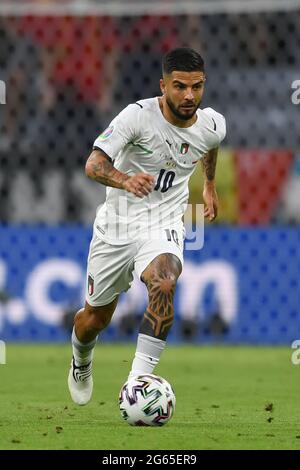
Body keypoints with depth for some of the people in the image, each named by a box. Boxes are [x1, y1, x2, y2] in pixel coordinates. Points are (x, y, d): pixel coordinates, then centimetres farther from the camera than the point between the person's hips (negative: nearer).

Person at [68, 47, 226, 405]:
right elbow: (94, 164, -29)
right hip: (117, 223, -1)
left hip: (163, 224, 1)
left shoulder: (213, 125, -6)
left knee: (164, 283, -33)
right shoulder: (138, 115, -20)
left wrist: (210, 185, 36)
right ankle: (81, 363, 48)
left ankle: (138, 380, -32)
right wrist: (125, 181, -50)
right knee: (95, 318, 12)